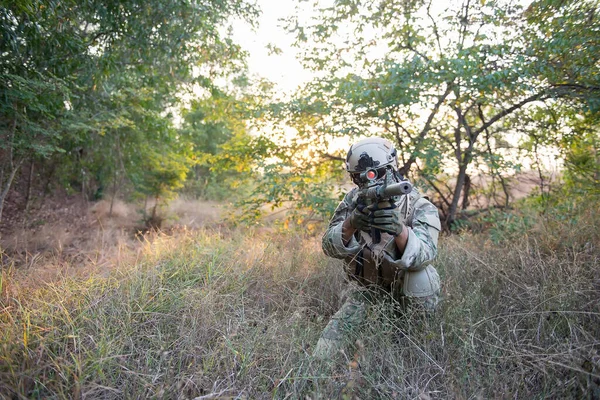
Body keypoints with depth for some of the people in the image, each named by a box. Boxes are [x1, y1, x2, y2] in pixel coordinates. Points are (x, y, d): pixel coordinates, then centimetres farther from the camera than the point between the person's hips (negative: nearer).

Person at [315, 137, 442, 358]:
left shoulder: (420, 207, -18)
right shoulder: (353, 201, -10)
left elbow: (424, 255, -33)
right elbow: (330, 247, -18)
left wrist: (399, 229, -54)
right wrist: (351, 224, -39)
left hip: (409, 296, 0)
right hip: (364, 292, 0)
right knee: (338, 327, -15)